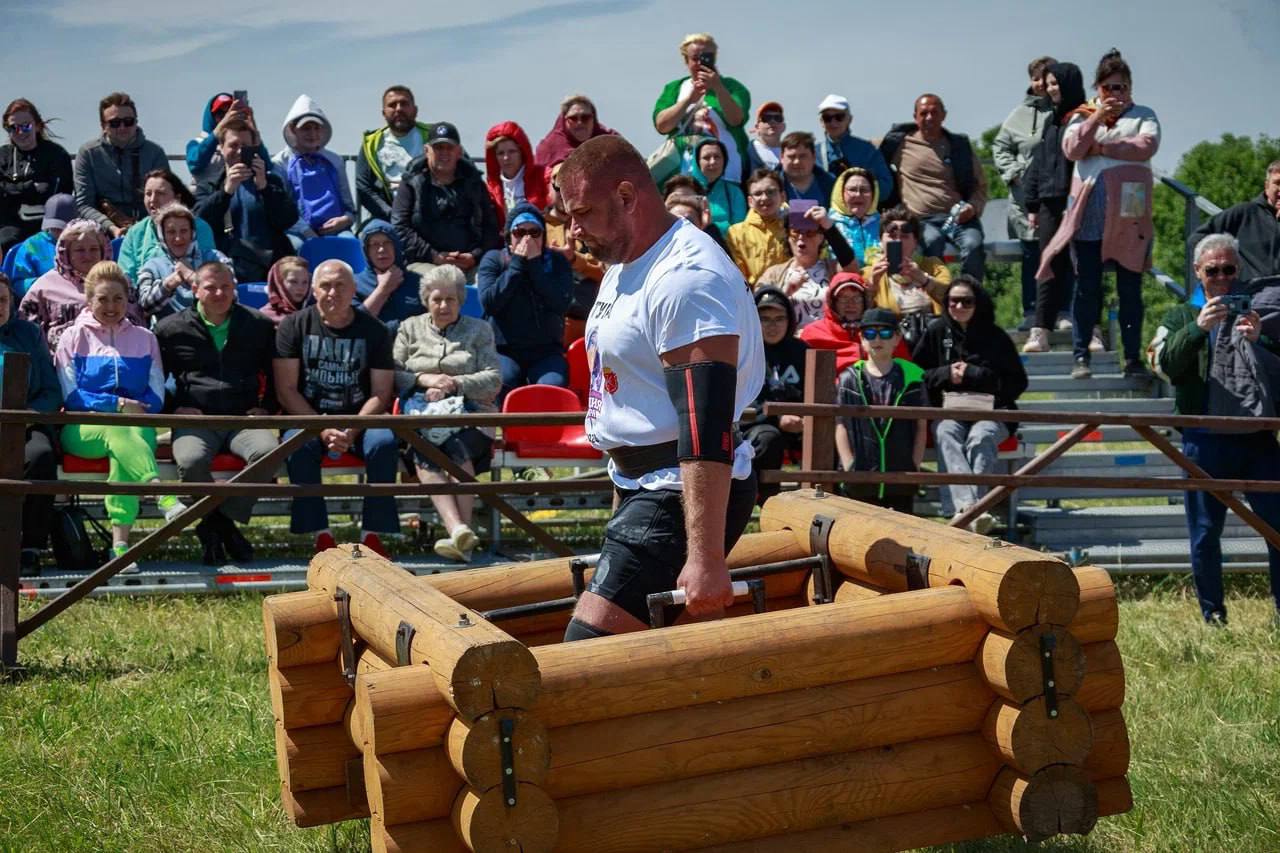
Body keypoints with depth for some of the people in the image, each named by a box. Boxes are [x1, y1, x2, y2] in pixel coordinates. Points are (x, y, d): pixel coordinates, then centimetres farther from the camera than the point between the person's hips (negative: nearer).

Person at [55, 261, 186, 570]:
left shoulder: (144, 338, 21)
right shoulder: (74, 336, 15)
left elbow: (156, 394, 12)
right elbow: (70, 394, 3)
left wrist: (136, 410, -9)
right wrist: (116, 404, -10)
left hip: (136, 424, 1)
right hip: (84, 429, -1)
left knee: (129, 442, -37)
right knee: (117, 429, -38)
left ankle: (120, 543, -48)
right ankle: (165, 498, -60)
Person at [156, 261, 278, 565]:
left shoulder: (258, 325, 15)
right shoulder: (170, 329, 11)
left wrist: (265, 407, 8)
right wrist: (174, 408, 1)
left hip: (244, 418, 1)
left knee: (267, 451, -34)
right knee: (190, 460, -36)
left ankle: (219, 522, -16)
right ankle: (223, 527, -11)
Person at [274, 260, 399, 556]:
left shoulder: (373, 331, 4)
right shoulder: (294, 326, 2)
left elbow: (381, 394, 0)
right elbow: (286, 391, -3)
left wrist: (351, 431, -17)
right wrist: (322, 430, -16)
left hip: (358, 420, 1)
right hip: (307, 418, -1)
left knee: (384, 443, -30)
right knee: (299, 445, -34)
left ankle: (373, 534, -23)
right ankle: (320, 534, -28)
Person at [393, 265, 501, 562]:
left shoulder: (479, 330, 20)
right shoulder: (410, 328, 24)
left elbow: (494, 379, 8)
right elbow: (391, 375, 13)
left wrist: (455, 384, -6)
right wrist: (423, 379, -4)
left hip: (468, 409, 0)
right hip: (421, 409, 1)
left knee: (457, 448, -36)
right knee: (423, 453, -35)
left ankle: (461, 532, -40)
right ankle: (458, 530, -51)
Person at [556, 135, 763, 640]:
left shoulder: (686, 279, -21)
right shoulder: (624, 264, 13)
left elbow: (706, 431, -28)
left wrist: (706, 557, -32)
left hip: (689, 495, -11)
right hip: (639, 485, 11)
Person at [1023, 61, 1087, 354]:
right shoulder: (1051, 121, 17)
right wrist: (1032, 205, 14)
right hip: (1050, 203, 6)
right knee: (1049, 268, 4)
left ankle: (1092, 331, 0)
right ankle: (1040, 331, 3)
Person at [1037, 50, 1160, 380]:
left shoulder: (1144, 115, 12)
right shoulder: (1082, 116, 16)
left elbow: (1147, 146, -7)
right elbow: (1071, 149, -2)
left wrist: (1100, 147, -5)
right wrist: (1097, 118, -12)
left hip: (1128, 214, -1)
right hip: (1089, 212, 1)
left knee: (1130, 288, 1)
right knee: (1087, 287, -1)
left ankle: (1133, 359, 5)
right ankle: (1081, 356, 1)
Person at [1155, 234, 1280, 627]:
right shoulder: (1181, 317, 12)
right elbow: (1167, 363, -7)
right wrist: (1199, 328, -21)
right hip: (1205, 439, -1)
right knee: (1205, 532, 4)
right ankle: (1212, 614, 14)